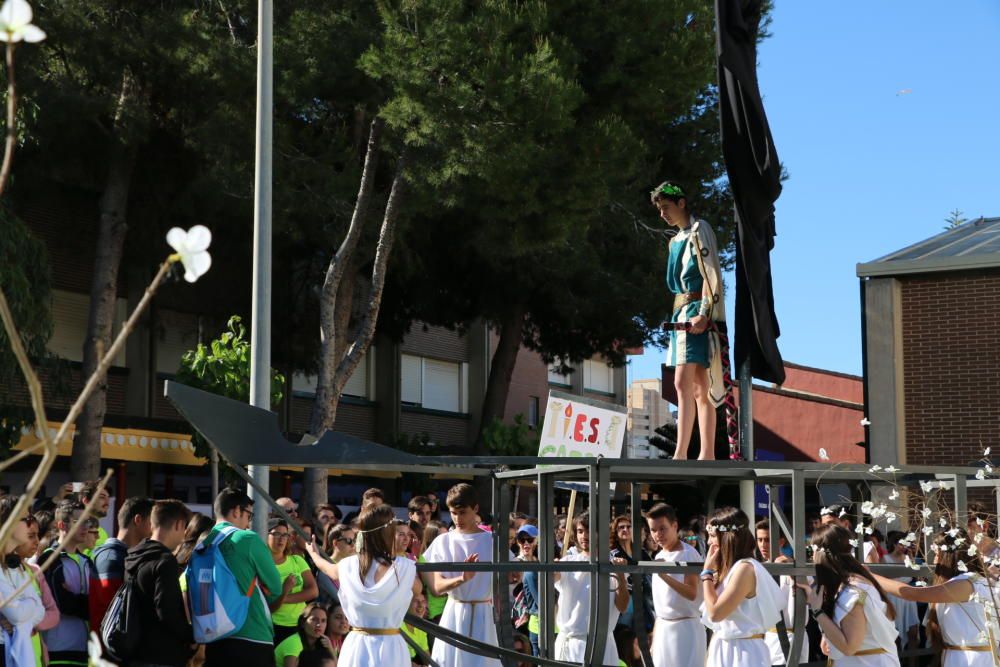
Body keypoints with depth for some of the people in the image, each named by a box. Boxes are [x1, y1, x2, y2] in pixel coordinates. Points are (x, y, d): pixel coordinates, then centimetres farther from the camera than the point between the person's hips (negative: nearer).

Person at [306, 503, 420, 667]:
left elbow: (326, 566, 25)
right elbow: (417, 589, 17)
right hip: (391, 647, -2)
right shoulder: (405, 567, -6)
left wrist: (313, 553, 48)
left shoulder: (348, 566, 1)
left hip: (357, 646, 2)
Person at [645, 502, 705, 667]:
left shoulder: (688, 554, -10)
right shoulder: (660, 556, 13)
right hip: (663, 628, 8)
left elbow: (692, 593, -20)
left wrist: (665, 575, -32)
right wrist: (654, 639, 17)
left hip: (685, 627, -7)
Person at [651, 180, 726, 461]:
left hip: (698, 313, -9)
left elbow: (712, 275, -13)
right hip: (682, 315, 9)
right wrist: (678, 314, 11)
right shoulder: (676, 241, 22)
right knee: (699, 388, 6)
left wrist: (703, 315, -22)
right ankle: (707, 455, 7)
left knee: (684, 382, -19)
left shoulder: (699, 230, -4)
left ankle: (681, 454, -26)